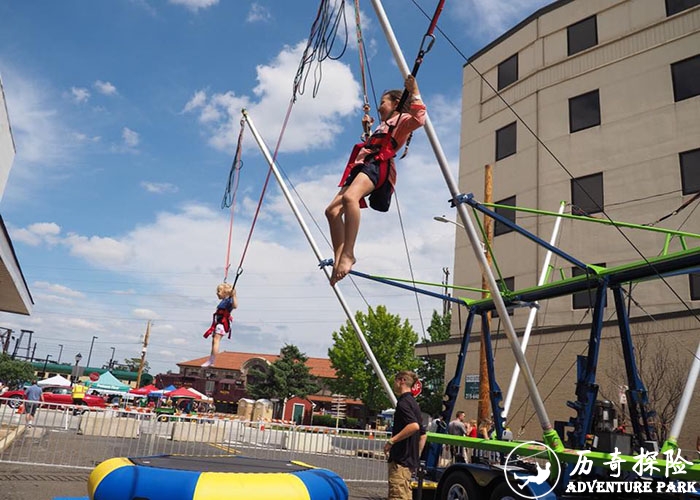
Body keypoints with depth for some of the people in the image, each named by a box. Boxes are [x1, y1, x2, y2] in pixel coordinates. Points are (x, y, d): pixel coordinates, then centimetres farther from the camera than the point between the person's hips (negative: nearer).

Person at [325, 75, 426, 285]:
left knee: (350, 197, -39)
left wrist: (414, 92, -8)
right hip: (362, 166, 10)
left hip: (379, 165, -9)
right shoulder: (382, 126, 40)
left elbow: (419, 118, -12)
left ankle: (348, 254, -45)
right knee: (332, 210, -9)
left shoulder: (402, 120, 13)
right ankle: (339, 258, -11)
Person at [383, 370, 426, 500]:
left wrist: (392, 441, -22)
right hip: (410, 460, 10)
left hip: (400, 460, -10)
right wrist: (416, 456, 24)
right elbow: (423, 434, 22)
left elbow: (414, 426, -29)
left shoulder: (403, 402, -12)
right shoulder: (413, 403, 17)